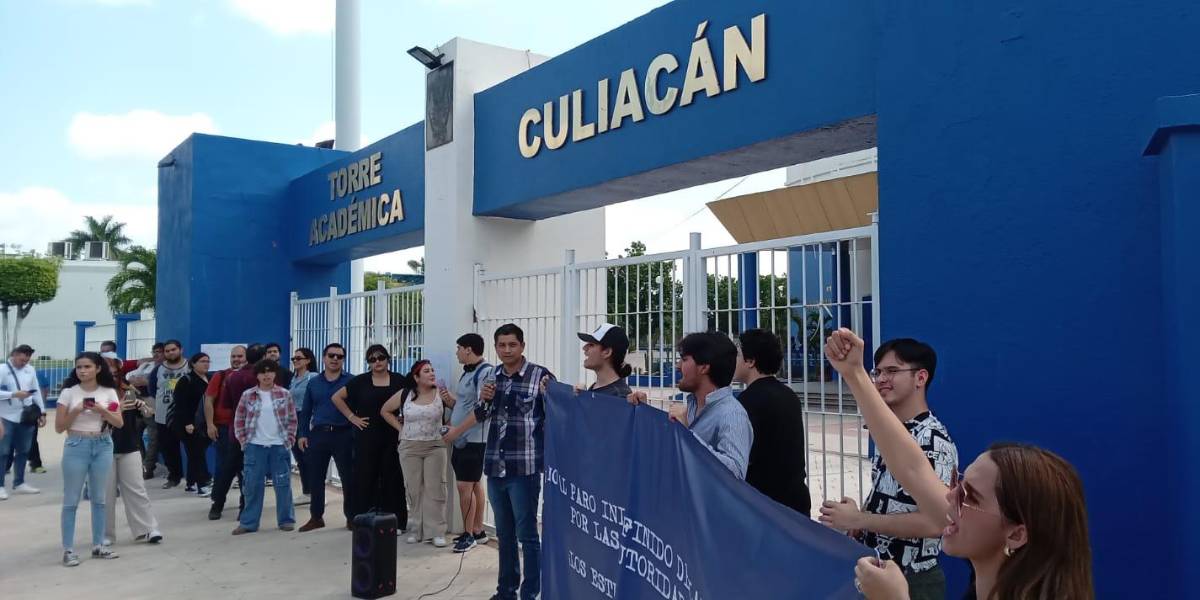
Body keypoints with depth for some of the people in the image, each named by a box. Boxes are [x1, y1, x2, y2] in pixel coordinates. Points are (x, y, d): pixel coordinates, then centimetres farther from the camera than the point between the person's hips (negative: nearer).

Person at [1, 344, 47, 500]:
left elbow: (37, 391, 11)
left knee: (23, 451, 12)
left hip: (26, 417, 5)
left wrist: (42, 412, 9)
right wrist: (14, 394, -22)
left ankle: (19, 483, 23)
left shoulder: (31, 370, 7)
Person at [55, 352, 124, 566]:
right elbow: (59, 427, -4)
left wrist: (102, 411, -17)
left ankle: (98, 545, 20)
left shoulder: (109, 392, 1)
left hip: (103, 446, 2)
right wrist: (77, 411, -18)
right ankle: (68, 550, 9)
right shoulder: (69, 392, -4)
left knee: (99, 499, 10)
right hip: (76, 446, -2)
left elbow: (119, 423, -2)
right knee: (71, 500, 2)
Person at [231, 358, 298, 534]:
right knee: (253, 485, 5)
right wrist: (244, 442, 0)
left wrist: (289, 440, -2)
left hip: (279, 446, 0)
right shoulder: (247, 395, 0)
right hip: (255, 447, 0)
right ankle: (249, 522, 15)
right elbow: (239, 420, 6)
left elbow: (292, 420, 4)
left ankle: (286, 520, 15)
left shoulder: (284, 394, 0)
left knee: (283, 484, 5)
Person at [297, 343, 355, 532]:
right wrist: (302, 434, 5)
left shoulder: (351, 381, -1)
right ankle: (316, 517, 22)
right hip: (318, 434, 4)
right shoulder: (313, 383, 11)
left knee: (349, 478, 2)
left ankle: (351, 517, 13)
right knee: (315, 478, 9)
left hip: (343, 435, -3)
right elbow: (306, 411, 13)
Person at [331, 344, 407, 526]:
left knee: (392, 479, 2)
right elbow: (337, 397, 10)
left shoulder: (400, 381, 4)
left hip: (392, 437, 0)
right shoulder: (361, 381, 4)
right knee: (365, 477, 1)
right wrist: (352, 417, 3)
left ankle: (395, 522, 9)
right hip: (367, 437, 0)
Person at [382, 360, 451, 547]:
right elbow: (385, 411, 12)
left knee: (435, 488, -4)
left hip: (435, 447, -1)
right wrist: (401, 428, 5)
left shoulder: (441, 393, -3)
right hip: (409, 448, 1)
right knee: (415, 489, 7)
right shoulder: (404, 395, 1)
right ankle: (420, 528, 18)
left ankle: (436, 531, 0)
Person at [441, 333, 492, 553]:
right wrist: (449, 399, 2)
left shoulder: (485, 372, -15)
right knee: (474, 485, 14)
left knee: (465, 486, -7)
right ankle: (478, 531, 23)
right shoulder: (466, 372, 14)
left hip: (473, 439, -9)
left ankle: (469, 534, 4)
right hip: (462, 439, 9)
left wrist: (457, 429, -18)